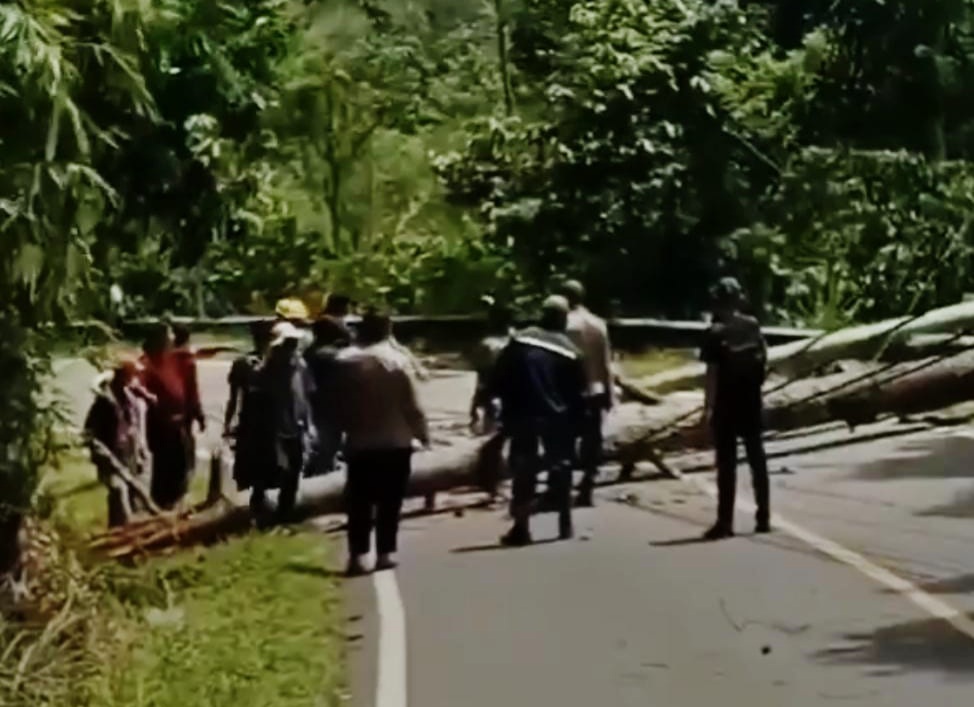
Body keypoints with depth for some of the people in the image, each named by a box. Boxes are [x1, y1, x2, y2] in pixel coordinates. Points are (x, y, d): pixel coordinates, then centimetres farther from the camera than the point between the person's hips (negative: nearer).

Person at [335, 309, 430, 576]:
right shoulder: (397, 360, -12)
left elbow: (339, 405, 2)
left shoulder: (345, 361, -3)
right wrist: (423, 433, 4)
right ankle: (386, 552, 7)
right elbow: (411, 404, -9)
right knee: (389, 501, 6)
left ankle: (358, 554, -1)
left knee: (359, 501, 6)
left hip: (358, 443, 2)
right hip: (395, 442, -2)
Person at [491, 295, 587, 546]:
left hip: (522, 414, 0)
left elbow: (499, 378, 0)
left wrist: (507, 409, 8)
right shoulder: (570, 351, 0)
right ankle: (565, 525, 19)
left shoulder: (519, 341, 1)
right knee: (560, 466, 13)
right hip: (557, 417, 0)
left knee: (523, 469, 5)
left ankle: (521, 527, -2)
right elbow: (578, 395, 2)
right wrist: (575, 422, 12)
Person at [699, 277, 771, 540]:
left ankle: (725, 521, -4)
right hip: (751, 400, 5)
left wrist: (708, 406, -14)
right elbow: (764, 358, 11)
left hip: (726, 403, -4)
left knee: (726, 462, -2)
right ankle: (764, 516, 16)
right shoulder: (753, 326, 2)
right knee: (756, 457, 13)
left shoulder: (716, 333, -13)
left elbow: (712, 373, -16)